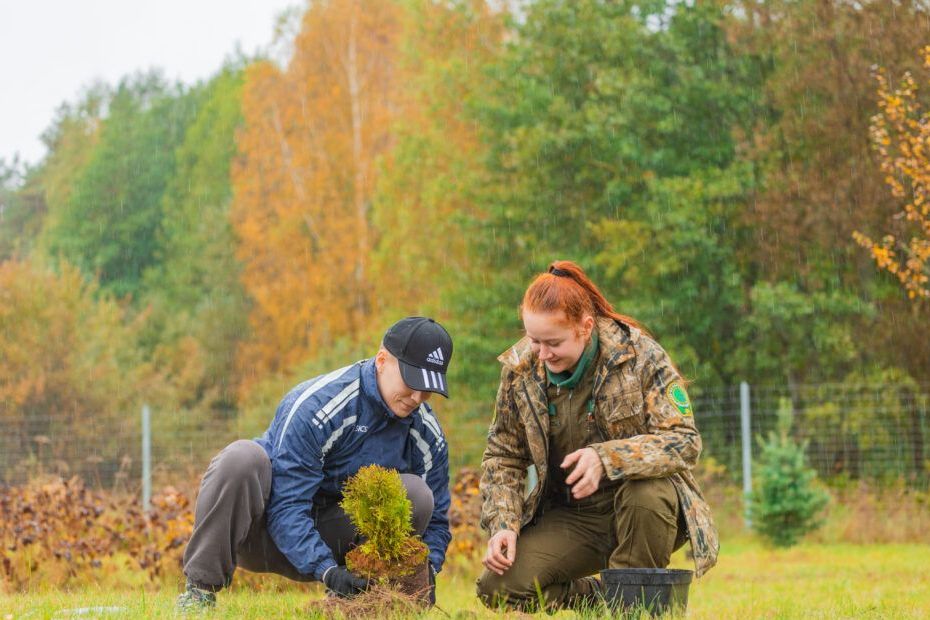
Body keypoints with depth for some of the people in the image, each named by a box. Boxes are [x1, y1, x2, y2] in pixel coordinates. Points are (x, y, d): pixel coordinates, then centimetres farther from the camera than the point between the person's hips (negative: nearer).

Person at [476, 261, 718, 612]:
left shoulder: (639, 354, -15)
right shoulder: (520, 368, -4)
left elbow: (684, 441, -21)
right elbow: (503, 455, 6)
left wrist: (607, 458, -36)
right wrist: (502, 525, -11)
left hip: (641, 509, -3)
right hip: (567, 517, 3)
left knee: (646, 493, -38)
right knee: (497, 589, -19)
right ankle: (599, 596, 7)